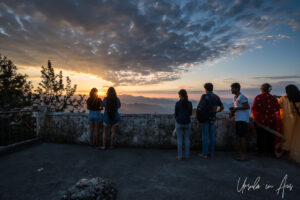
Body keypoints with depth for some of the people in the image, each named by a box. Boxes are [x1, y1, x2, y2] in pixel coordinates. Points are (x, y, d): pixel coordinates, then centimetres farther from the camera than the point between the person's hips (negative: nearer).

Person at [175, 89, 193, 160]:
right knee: (187, 139, 12)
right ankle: (187, 156, 18)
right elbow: (190, 113, 8)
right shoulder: (190, 103, -2)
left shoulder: (177, 103, -12)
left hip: (179, 123, -3)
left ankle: (179, 156, 13)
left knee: (179, 140, 7)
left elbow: (176, 114, -3)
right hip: (187, 123, 3)